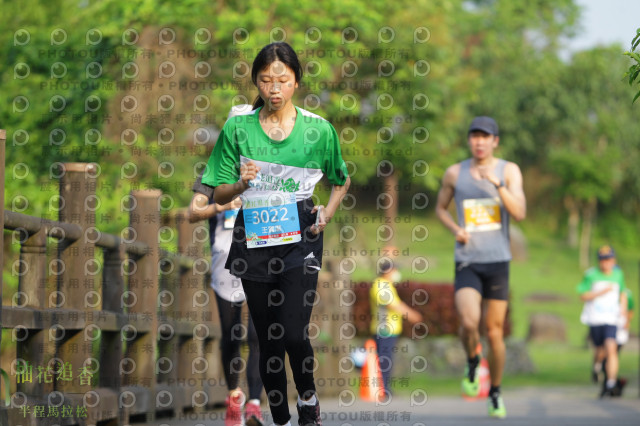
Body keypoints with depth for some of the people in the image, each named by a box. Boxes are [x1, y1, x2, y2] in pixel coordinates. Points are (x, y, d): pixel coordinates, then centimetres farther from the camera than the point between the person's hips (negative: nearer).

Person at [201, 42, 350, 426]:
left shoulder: (318, 129, 1)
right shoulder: (237, 129, 1)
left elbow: (342, 181, 17)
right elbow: (218, 195, 5)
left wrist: (327, 212, 0)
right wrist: (241, 185, -16)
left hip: (300, 236, -2)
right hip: (253, 237, 2)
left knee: (294, 334, -14)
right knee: (268, 338, 6)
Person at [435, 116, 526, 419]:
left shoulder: (509, 171, -1)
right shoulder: (454, 173, 3)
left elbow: (520, 213, -12)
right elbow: (440, 208, 18)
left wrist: (496, 183, -24)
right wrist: (456, 230, -2)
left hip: (498, 261, 0)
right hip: (467, 262, 0)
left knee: (495, 331, 5)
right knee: (469, 322, -23)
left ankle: (495, 393, 23)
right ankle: (473, 363, 9)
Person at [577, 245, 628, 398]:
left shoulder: (618, 274, 8)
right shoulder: (591, 275, -2)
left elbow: (622, 292, 25)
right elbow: (583, 296, -4)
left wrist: (623, 307, 8)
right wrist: (602, 292, -16)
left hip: (612, 318, 1)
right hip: (595, 319, -1)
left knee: (611, 349, -17)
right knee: (601, 351, 9)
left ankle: (611, 384, -21)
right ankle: (597, 365, 46)